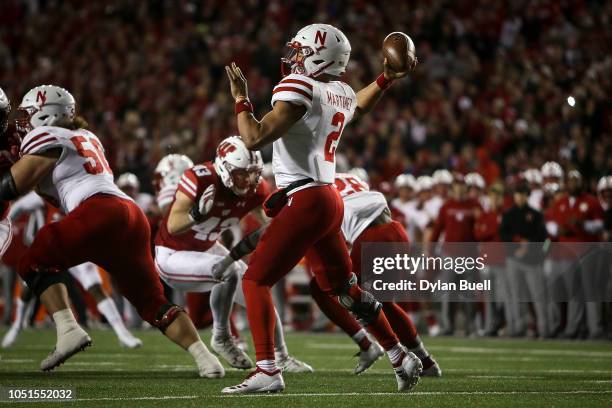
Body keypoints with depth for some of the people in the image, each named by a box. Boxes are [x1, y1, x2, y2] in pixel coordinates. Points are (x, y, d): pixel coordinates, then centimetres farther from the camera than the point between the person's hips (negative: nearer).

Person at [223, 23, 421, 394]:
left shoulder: (300, 88, -14)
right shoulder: (342, 94, 10)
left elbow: (255, 139, -20)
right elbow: (356, 108, 37)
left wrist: (241, 98, -7)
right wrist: (387, 79, 40)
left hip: (306, 202, -9)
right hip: (329, 200, 9)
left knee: (256, 280, -5)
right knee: (344, 286, 20)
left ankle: (268, 371, -12)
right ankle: (401, 358, 27)